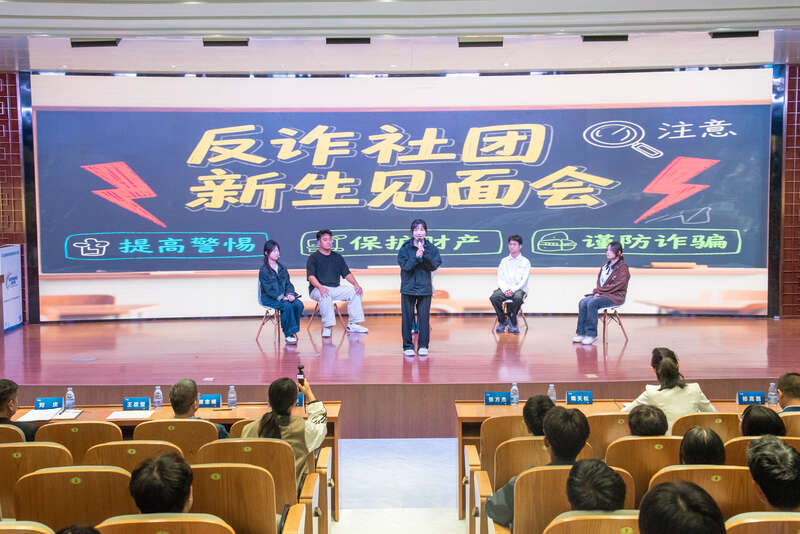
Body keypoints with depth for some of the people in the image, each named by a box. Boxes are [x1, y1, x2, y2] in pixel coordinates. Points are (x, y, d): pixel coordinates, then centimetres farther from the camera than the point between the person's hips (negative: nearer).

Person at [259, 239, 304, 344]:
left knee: (299, 304, -23)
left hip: (284, 297, 5)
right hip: (268, 298, -5)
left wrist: (290, 294, -9)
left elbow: (288, 284, 12)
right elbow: (268, 289, -12)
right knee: (287, 306, -33)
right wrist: (281, 297, -20)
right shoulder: (263, 270, -4)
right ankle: (288, 334, -23)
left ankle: (293, 331, -13)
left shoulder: (282, 268, 15)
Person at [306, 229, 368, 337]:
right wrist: (320, 287, -33)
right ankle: (327, 327, -31)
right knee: (325, 296, -38)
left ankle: (352, 324, -12)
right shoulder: (313, 258, 2)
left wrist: (356, 284, -6)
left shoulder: (337, 257, 18)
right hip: (317, 289, -5)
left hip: (336, 289, 5)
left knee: (355, 291, -16)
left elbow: (347, 273, 13)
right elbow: (311, 276, -13)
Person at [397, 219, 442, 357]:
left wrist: (425, 255, -20)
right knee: (407, 317, 2)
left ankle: (423, 346, 12)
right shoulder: (405, 248, -1)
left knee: (424, 317, 2)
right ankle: (408, 346, 11)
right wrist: (416, 257, -24)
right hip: (408, 287, -1)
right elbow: (405, 266, -11)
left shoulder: (431, 248, 4)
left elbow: (434, 266, -7)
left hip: (425, 288, 1)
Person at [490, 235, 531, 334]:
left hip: (519, 289, -3)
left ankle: (512, 321, -15)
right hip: (505, 289, 3)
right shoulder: (504, 261, 15)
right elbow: (500, 278, 7)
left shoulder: (525, 262, 6)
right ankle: (502, 321, -8)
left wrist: (513, 290, -18)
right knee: (493, 297, -29)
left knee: (518, 298, -38)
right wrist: (505, 290, -12)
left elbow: (524, 281, -4)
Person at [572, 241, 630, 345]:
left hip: (615, 296, -7)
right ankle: (581, 333, -18)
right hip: (601, 294, 7)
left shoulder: (622, 267, -6)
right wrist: (597, 291, -2)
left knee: (592, 303, -31)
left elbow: (618, 285, -14)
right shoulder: (605, 265, 18)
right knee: (583, 302, -18)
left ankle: (592, 334, -25)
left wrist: (600, 291, -13)